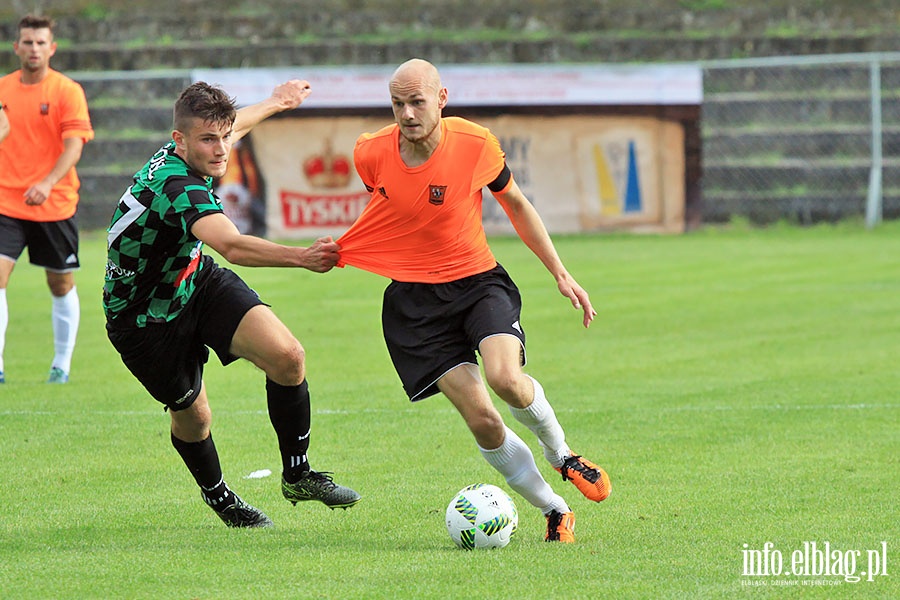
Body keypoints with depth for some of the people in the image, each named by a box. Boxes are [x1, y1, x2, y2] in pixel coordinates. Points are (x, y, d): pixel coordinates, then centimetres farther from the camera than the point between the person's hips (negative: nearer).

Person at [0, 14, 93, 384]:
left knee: (61, 286, 9)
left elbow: (74, 146, -14)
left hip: (55, 205, -2)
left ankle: (62, 365, 23)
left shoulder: (67, 91, -5)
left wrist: (48, 183, -27)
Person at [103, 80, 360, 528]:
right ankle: (217, 496, 40)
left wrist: (275, 102, 36)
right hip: (145, 319, -7)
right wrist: (302, 257, -66)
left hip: (198, 282, 7)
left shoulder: (187, 154, -9)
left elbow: (234, 126, 19)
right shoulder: (177, 187, -36)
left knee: (287, 356, -13)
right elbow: (231, 246, -54)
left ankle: (297, 475, 3)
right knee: (192, 418, 8)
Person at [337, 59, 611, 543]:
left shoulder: (475, 144, -11)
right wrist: (336, 252, 5)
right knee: (482, 421, -14)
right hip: (413, 298, 1)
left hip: (478, 280, 0)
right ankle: (555, 512, 5)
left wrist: (561, 274, 8)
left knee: (506, 379, -29)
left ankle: (560, 454, 4)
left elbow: (515, 204, 7)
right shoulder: (371, 154, -8)